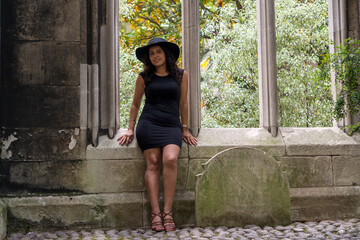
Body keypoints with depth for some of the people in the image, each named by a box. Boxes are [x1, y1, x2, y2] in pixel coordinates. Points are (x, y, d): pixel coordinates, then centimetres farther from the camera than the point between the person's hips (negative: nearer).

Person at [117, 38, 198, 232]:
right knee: (152, 164, -13)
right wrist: (130, 129, 13)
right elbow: (135, 103, 18)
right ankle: (155, 213, -13)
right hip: (148, 123, 0)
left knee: (170, 159, -24)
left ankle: (167, 212, -20)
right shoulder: (144, 77, 11)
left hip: (171, 126, 0)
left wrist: (185, 129, 15)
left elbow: (183, 103, 16)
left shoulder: (181, 75, 12)